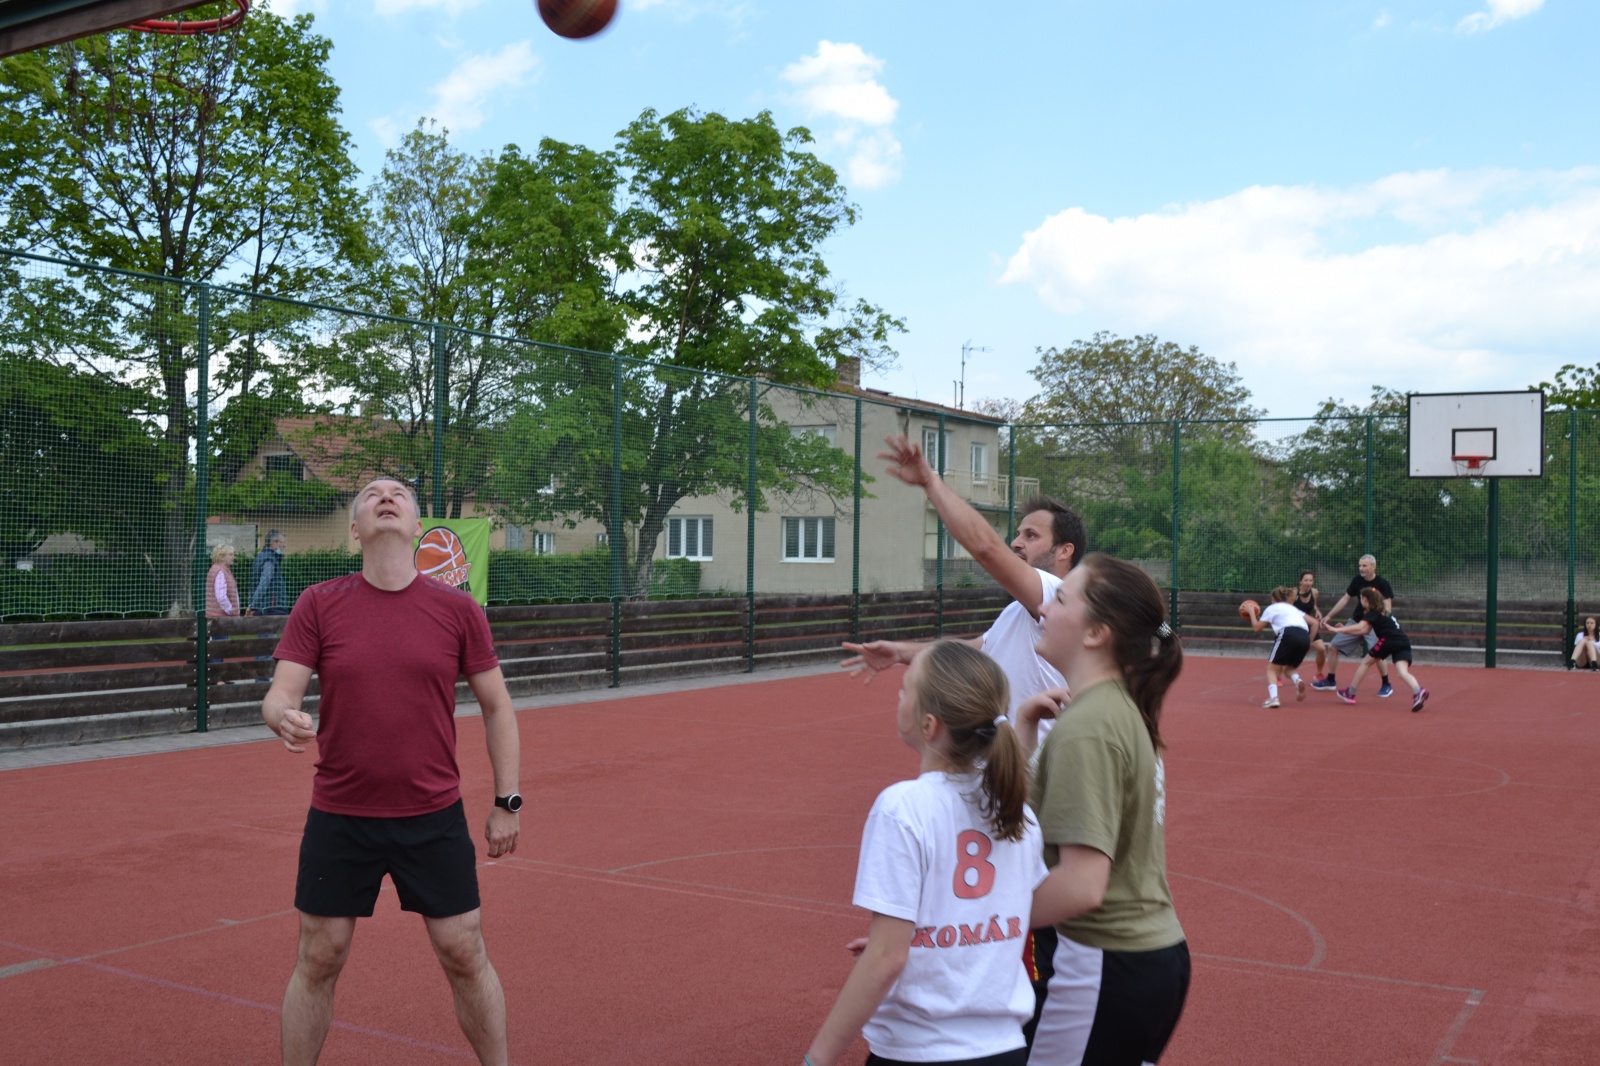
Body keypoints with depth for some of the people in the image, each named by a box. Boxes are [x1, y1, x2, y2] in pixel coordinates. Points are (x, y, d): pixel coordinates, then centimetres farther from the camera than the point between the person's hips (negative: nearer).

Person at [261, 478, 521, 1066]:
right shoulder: (318, 605, -1)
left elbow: (496, 707, 5)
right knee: (319, 960, 9)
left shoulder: (458, 610, -2)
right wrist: (285, 718, -30)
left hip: (435, 817, 0)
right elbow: (279, 694, -6)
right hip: (339, 817, 0)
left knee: (465, 956, 6)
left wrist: (506, 802, 3)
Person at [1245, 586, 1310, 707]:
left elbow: (1257, 628, 18)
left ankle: (1273, 697, -15)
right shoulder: (1293, 608, 35)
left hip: (1289, 634, -5)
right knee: (1289, 668, 23)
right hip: (1304, 637, 5)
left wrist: (1252, 613, 32)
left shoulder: (1272, 608, 19)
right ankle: (1298, 680, -12)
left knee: (1272, 668, 8)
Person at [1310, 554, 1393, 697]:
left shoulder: (1382, 584, -16)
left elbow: (1387, 608, -19)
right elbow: (1345, 599, 9)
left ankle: (1386, 685, -2)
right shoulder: (1357, 580, -1)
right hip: (1355, 621, 6)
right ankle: (1330, 681, 20)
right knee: (1333, 646, 5)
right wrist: (1328, 616, 8)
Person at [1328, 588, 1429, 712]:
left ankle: (1350, 693, 21)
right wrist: (1345, 629, 27)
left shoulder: (1373, 613, 3)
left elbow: (1359, 627, -15)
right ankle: (1418, 692, -39)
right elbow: (1365, 631, 27)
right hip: (1403, 642, 7)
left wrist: (1338, 630, -12)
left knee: (1365, 662, 13)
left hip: (1389, 641, -7)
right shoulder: (1382, 611, 29)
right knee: (1403, 672, -9)